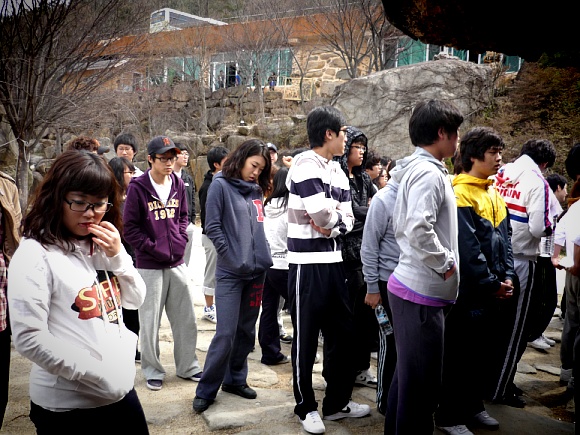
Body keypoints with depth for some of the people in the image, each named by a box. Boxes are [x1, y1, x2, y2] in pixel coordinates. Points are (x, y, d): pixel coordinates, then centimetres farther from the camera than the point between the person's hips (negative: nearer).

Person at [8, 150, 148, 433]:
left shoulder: (102, 246, 6)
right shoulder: (34, 254, -15)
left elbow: (135, 301, 7)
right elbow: (29, 339, -20)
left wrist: (117, 256, -9)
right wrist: (100, 375, -18)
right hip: (66, 405, -6)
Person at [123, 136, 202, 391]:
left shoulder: (178, 184, 5)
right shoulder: (137, 188, -10)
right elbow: (130, 228, -8)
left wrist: (180, 240, 1)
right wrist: (154, 248, -13)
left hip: (176, 262, 5)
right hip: (149, 265, -5)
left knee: (186, 317, 11)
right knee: (150, 321, 5)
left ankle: (187, 366, 27)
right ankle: (153, 371, 23)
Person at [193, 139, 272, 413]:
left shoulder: (256, 190, 13)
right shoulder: (221, 185, -4)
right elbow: (212, 226, -9)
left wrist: (263, 256, 6)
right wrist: (231, 258, -11)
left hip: (258, 270, 6)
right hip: (231, 273, -6)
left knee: (247, 331, 13)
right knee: (226, 333, -6)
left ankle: (235, 379, 28)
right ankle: (206, 390, 8)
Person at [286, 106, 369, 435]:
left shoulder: (338, 171, 13)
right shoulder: (305, 164, -12)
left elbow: (348, 219, 8)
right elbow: (321, 212, -25)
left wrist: (330, 225, -11)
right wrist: (334, 217, -4)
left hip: (334, 260, 8)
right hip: (308, 262, -8)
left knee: (343, 333, 14)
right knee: (306, 337, 5)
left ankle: (337, 402, 30)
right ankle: (306, 407, 21)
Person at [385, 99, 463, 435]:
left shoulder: (415, 169, 15)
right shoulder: (429, 172, -16)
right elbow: (419, 229, -29)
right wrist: (445, 262, -15)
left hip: (412, 286, 10)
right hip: (423, 292, -10)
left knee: (409, 375, 20)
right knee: (422, 382, 2)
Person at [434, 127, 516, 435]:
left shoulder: (494, 194, 13)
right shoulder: (460, 193, -14)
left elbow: (505, 238, 14)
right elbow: (468, 248, -19)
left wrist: (508, 276, 3)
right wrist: (492, 283, -15)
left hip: (495, 291, 9)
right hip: (468, 291, -8)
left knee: (487, 349, 17)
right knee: (459, 353, 2)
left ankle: (473, 405, 34)